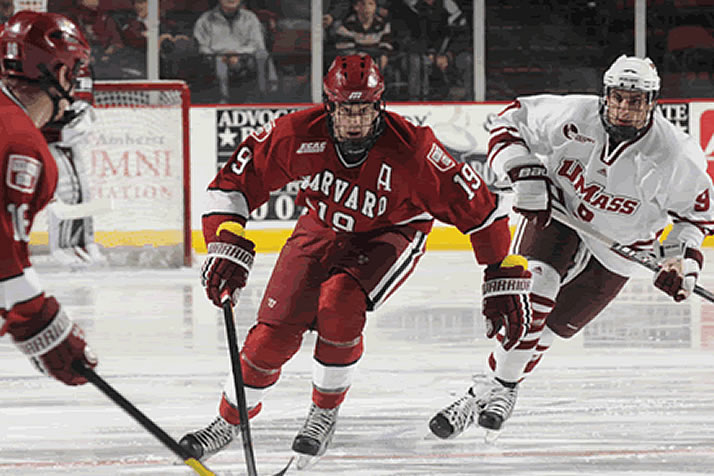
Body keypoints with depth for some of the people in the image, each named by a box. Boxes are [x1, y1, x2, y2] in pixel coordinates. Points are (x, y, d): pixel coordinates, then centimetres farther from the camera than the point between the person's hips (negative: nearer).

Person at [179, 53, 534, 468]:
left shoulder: (410, 151, -34)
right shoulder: (300, 135, -28)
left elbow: (478, 208, -25)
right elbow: (239, 179, -16)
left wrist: (507, 282, -22)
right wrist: (227, 249, -25)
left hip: (392, 232, -2)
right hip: (323, 226, 2)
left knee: (339, 302, -30)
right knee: (275, 331, -6)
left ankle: (325, 413, -6)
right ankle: (230, 420, 21)